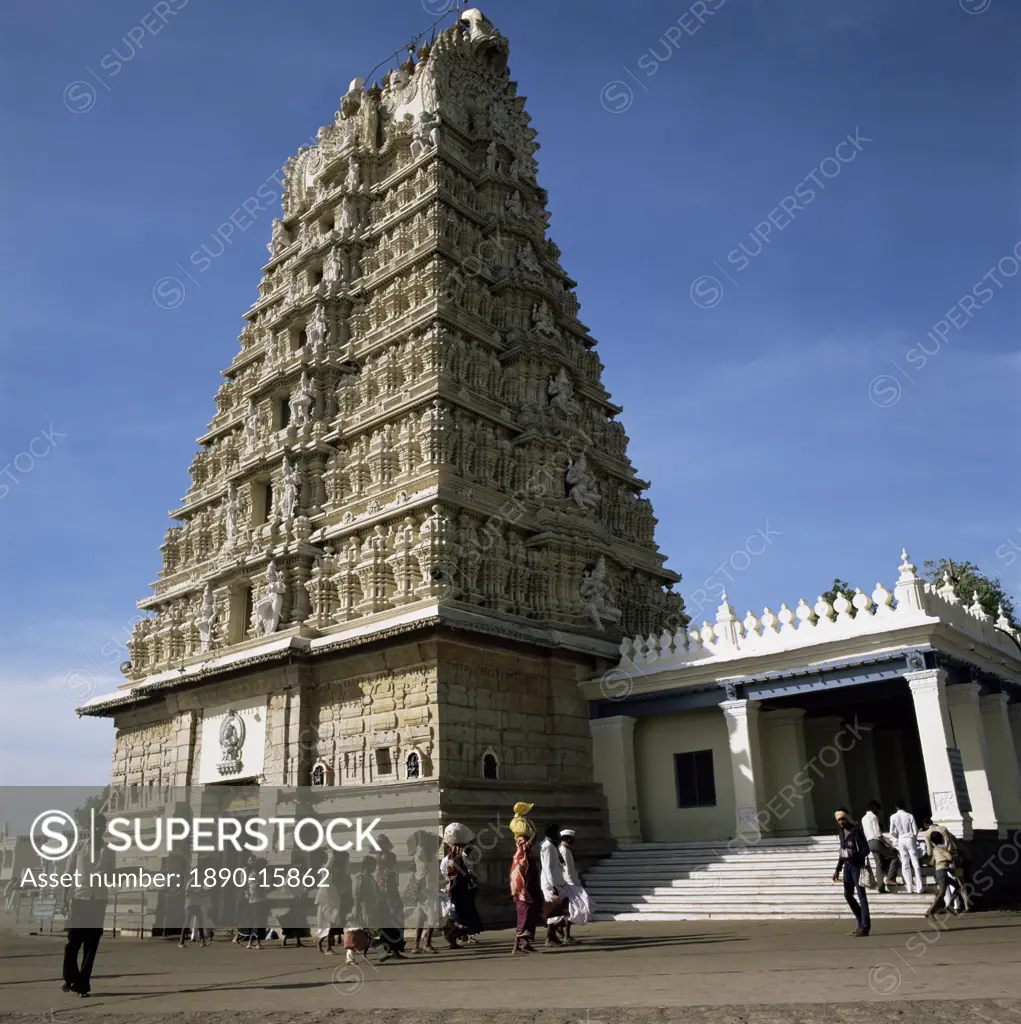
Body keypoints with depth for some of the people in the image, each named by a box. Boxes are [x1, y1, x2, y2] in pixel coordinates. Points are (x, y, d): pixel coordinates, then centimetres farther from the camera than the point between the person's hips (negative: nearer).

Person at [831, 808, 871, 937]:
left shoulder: (856, 831, -11)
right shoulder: (842, 832, 12)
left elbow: (866, 849, -15)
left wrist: (856, 857, -31)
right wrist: (838, 869, 17)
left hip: (857, 865, -8)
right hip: (847, 865, 8)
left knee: (861, 895, -4)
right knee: (848, 894, 11)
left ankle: (865, 927, 0)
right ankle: (861, 921, 25)